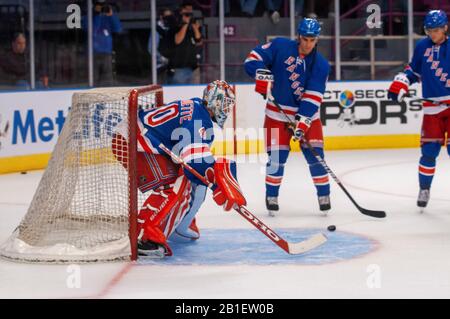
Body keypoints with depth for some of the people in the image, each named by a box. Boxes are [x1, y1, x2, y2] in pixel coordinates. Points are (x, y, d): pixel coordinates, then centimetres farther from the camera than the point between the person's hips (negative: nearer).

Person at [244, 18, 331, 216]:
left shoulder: (321, 65, -6)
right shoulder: (281, 47, -8)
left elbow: (313, 97, -14)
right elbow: (254, 58, -7)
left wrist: (303, 122, -23)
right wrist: (262, 74, -26)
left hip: (307, 114, 1)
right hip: (278, 113, -1)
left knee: (315, 154, -5)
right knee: (276, 156, -4)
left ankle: (324, 196, 10)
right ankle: (271, 196, 13)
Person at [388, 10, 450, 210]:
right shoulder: (422, 47, 5)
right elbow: (413, 70, 15)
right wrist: (399, 85, 1)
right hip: (432, 107, 2)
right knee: (429, 150, 1)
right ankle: (424, 188, 16)